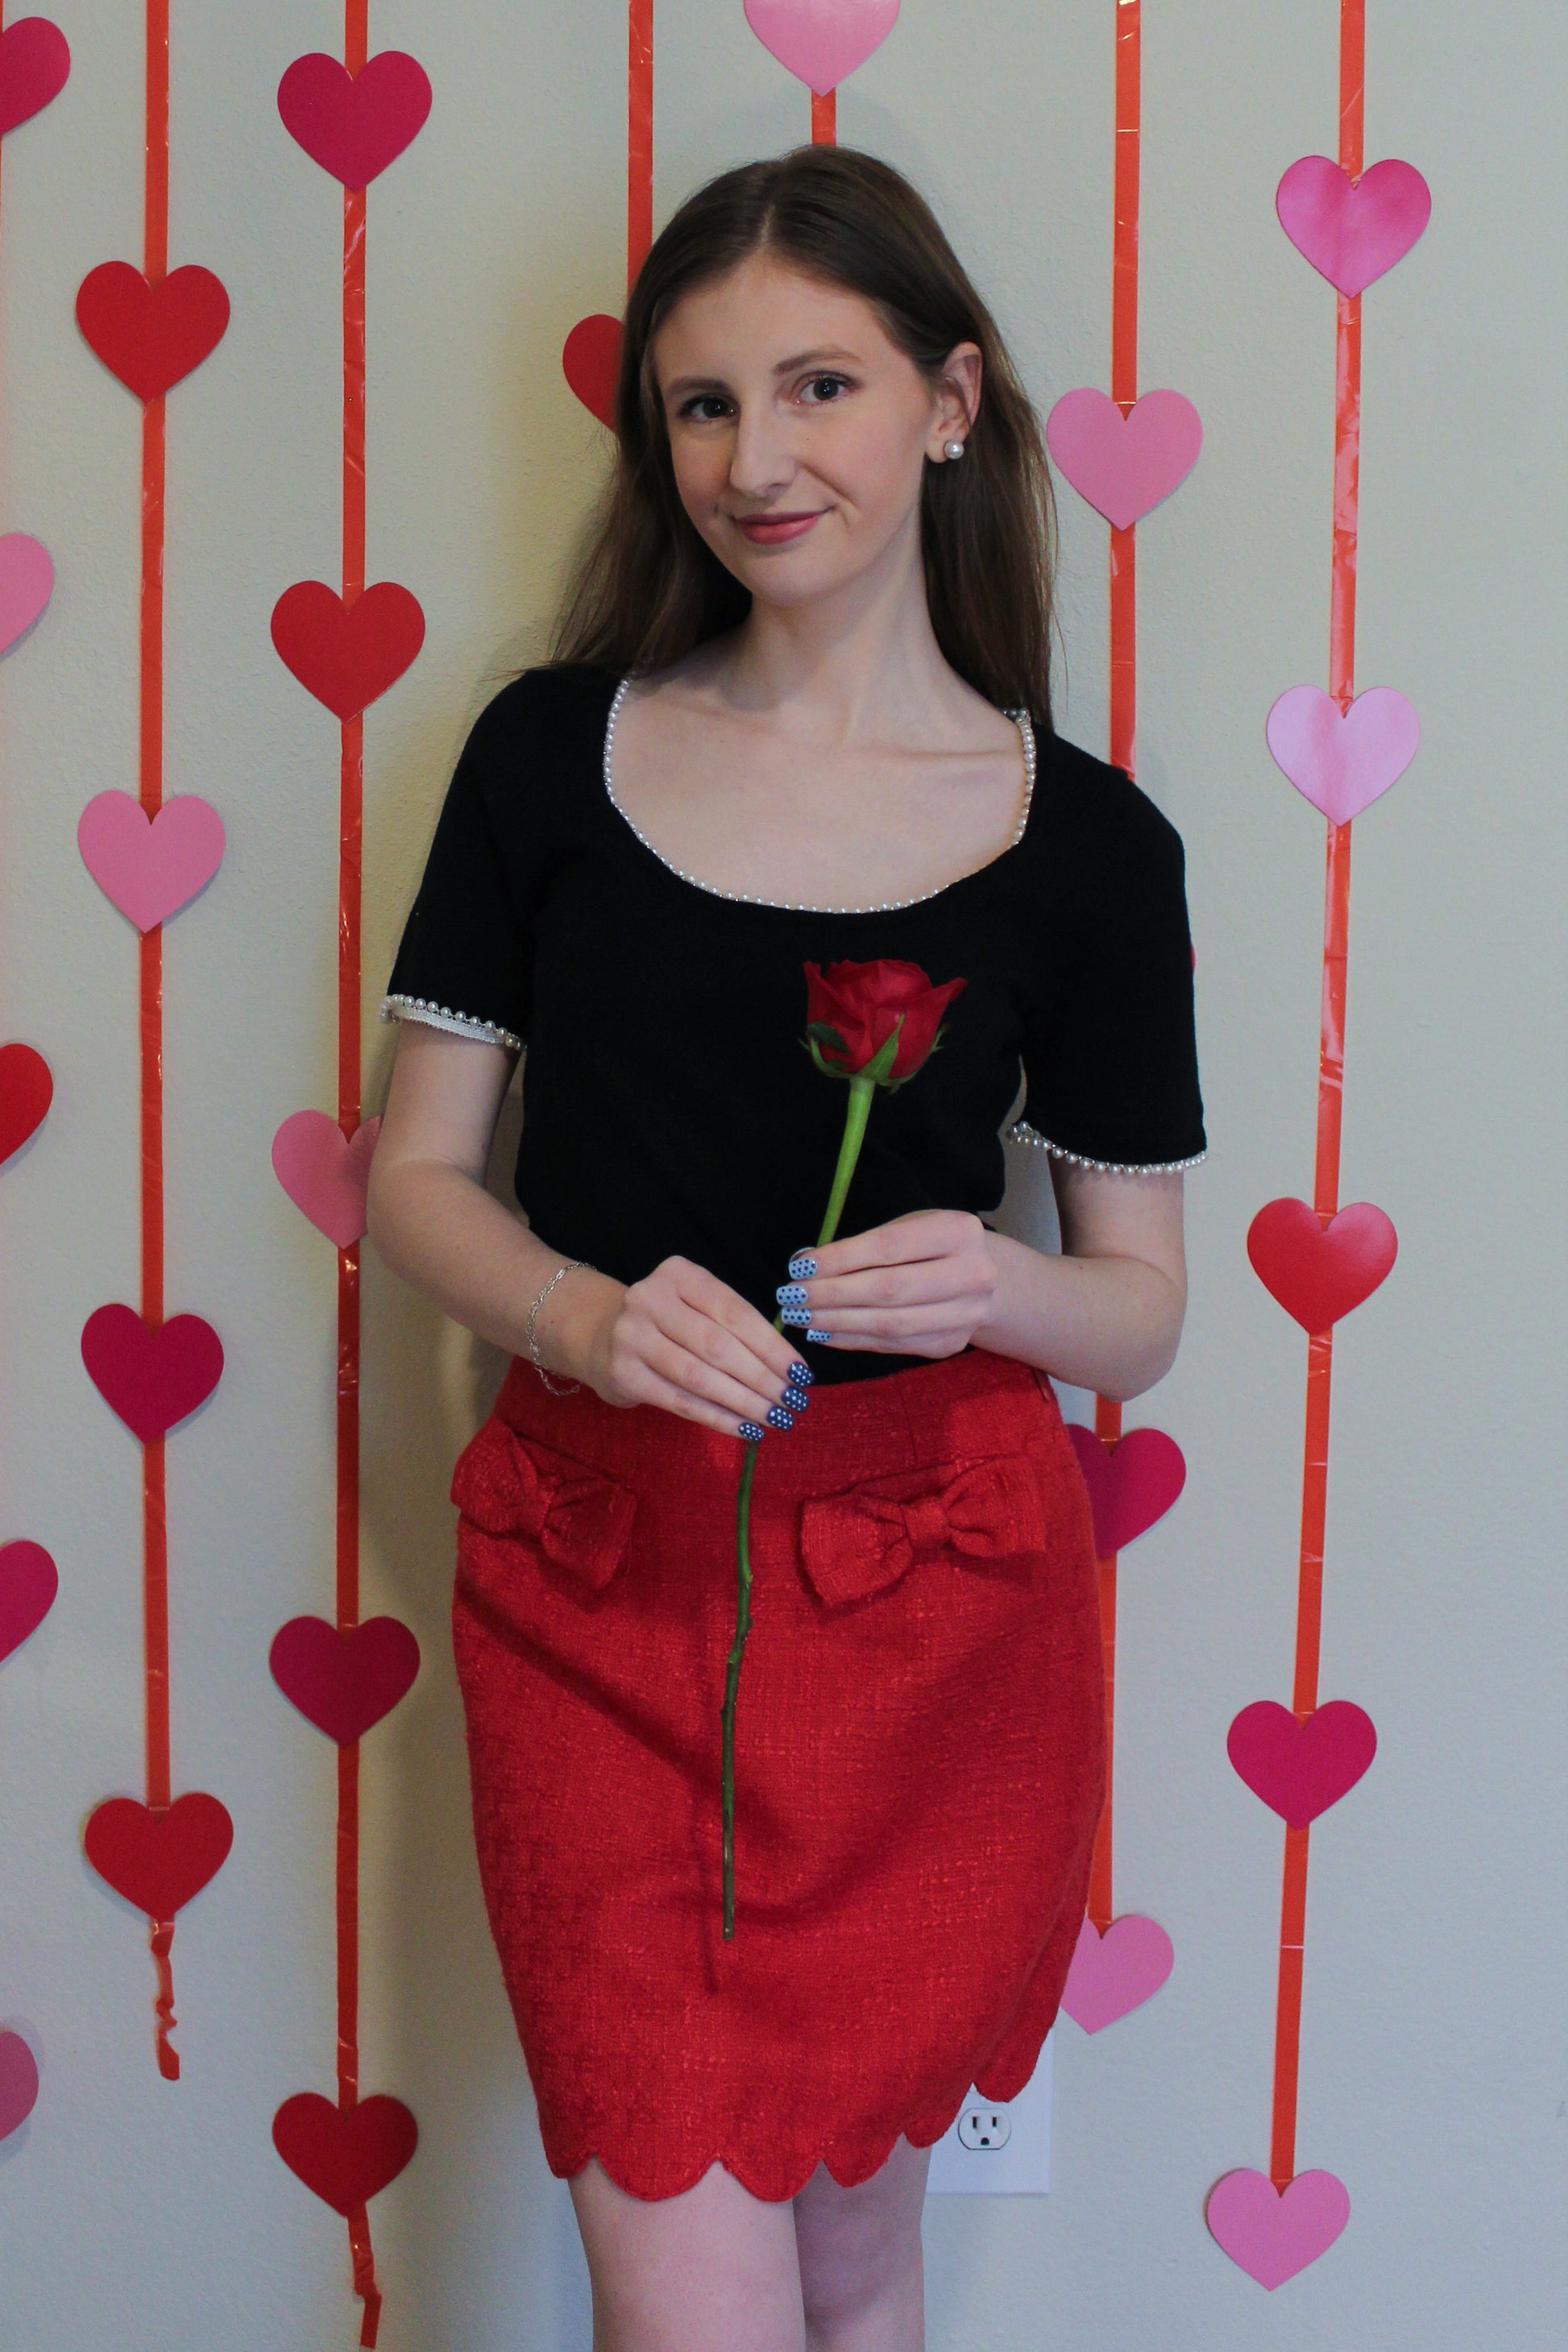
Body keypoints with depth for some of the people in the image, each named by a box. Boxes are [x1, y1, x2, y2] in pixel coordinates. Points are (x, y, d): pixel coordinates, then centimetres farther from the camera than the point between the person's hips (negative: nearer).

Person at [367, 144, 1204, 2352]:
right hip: (600, 1572, 0)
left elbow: (1144, 1311, 6)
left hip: (936, 1601, 0)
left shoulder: (1083, 841, 0)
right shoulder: (551, 753, 2)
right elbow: (415, 1174, 5)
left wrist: (996, 1290, -17)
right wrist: (590, 1316, -15)